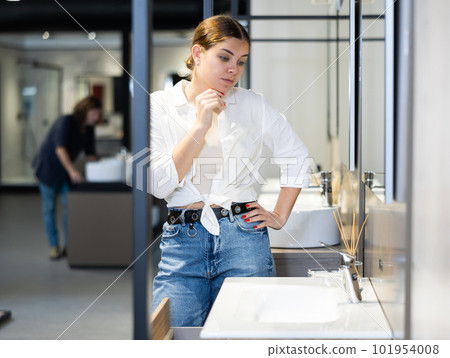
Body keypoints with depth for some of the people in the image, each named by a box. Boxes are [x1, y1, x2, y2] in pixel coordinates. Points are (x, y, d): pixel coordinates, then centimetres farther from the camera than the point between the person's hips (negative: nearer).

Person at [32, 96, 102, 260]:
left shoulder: (88, 129, 0)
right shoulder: (66, 122, -23)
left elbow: (90, 154, 7)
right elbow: (60, 148, -33)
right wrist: (72, 171, -42)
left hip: (65, 170, 7)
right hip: (48, 166, -7)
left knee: (69, 205, 0)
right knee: (49, 207, 0)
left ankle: (69, 245, 6)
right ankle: (54, 247, 5)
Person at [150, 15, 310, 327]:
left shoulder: (252, 105, 8)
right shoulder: (160, 105, 4)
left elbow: (298, 157, 19)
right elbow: (158, 184, -8)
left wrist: (280, 217, 13)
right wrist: (201, 125, -11)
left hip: (244, 241, 1)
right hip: (183, 240, -1)